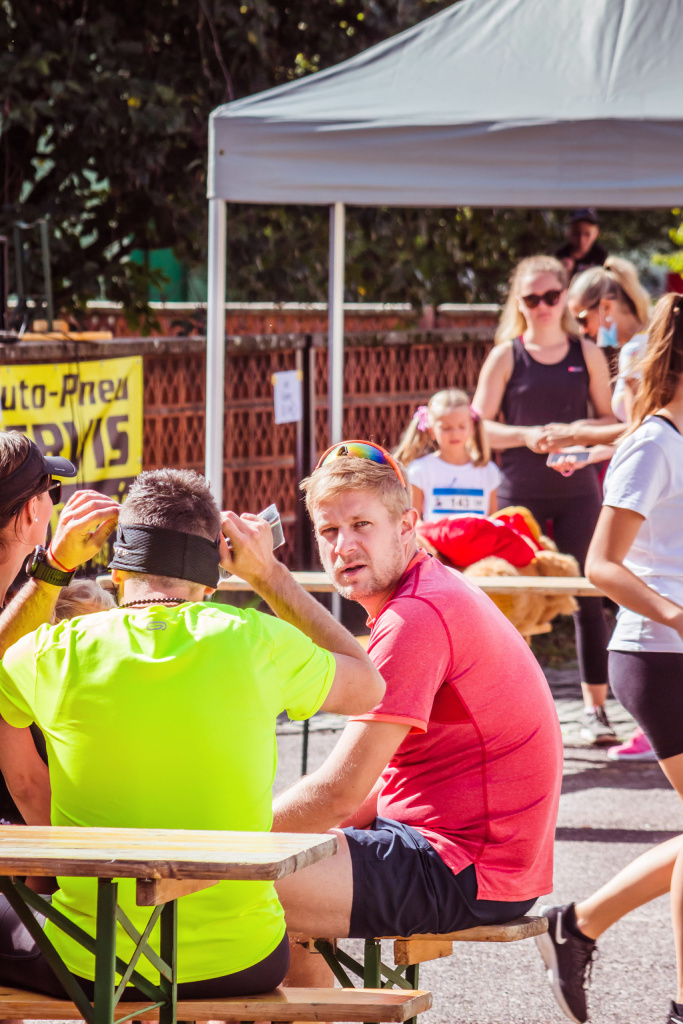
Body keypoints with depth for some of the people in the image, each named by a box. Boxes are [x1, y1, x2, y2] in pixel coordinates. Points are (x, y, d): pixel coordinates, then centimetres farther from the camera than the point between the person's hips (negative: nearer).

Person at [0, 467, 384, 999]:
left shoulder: (56, 652, -8)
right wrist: (269, 573, 14)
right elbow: (367, 687, 12)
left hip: (89, 968, -1)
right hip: (239, 964, 1)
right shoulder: (254, 643, -8)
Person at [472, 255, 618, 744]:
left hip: (577, 491, 1)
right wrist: (527, 435, -17)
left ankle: (596, 708, 5)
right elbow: (479, 427, -1)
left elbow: (611, 421, 9)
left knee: (588, 599, -1)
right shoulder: (506, 357, 3)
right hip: (521, 493, -1)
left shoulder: (587, 355, 7)